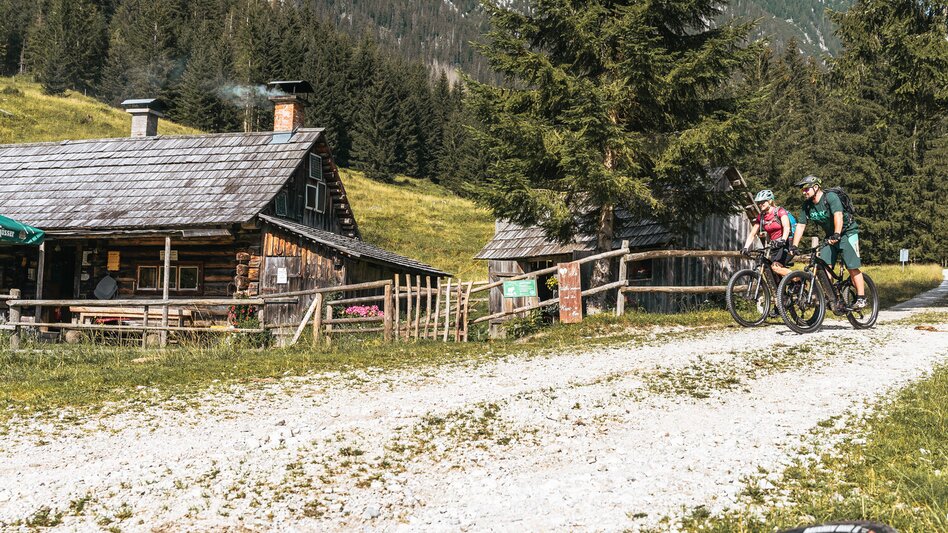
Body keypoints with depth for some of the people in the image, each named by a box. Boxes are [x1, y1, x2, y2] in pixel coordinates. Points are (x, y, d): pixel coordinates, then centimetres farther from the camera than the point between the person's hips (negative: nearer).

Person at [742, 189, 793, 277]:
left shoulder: (780, 211, -9)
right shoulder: (761, 217, 7)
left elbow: (786, 227, -24)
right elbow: (752, 234, 5)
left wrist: (783, 240, -42)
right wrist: (745, 248, -9)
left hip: (785, 244, -6)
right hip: (774, 247, 6)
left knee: (775, 266, -26)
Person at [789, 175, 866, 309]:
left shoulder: (830, 197, -22)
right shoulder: (807, 205, -1)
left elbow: (838, 215, -37)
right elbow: (801, 226, -2)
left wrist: (836, 235, -51)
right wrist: (794, 246, -12)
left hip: (847, 232, -7)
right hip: (830, 236, 7)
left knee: (852, 267, -12)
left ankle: (861, 298, -7)